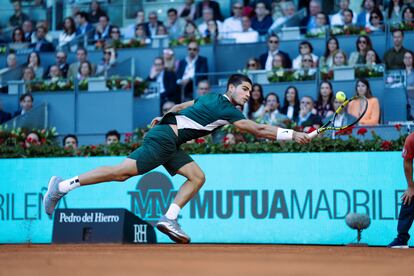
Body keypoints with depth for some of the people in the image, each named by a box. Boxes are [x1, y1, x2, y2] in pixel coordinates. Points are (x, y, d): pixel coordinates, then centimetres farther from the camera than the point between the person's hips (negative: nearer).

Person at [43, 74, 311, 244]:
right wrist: (293, 134, -8)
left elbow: (181, 106, 30)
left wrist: (165, 117, 43)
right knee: (122, 171, -13)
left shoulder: (213, 98, 16)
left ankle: (169, 219, -6)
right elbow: (259, 130, -13)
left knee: (197, 177, 1)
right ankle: (63, 185, -10)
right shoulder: (226, 110, -11)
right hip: (163, 138, -10)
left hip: (169, 143, 10)